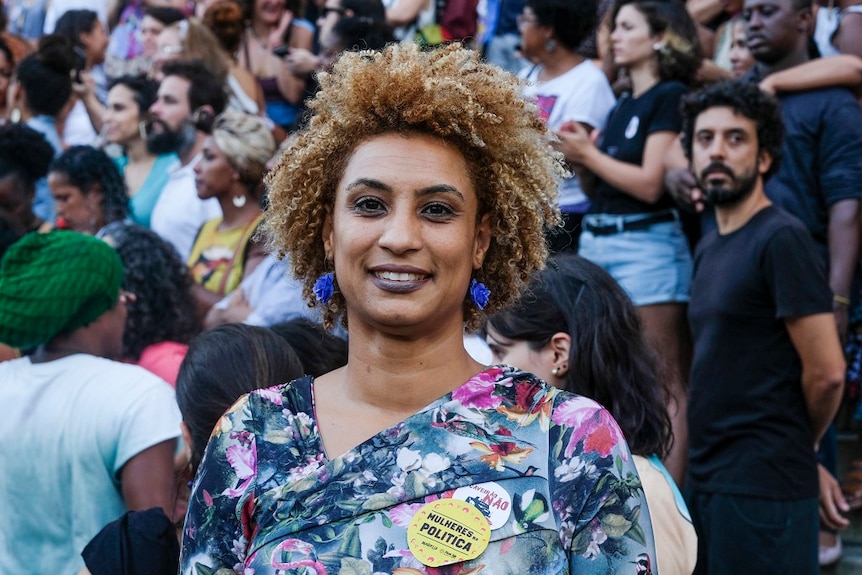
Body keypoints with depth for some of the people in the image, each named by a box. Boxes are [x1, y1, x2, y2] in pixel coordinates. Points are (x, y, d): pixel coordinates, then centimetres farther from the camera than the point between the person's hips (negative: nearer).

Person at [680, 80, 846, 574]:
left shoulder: (782, 239, -12)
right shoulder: (710, 248, 14)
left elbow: (826, 374, -15)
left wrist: (797, 447, 2)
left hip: (762, 490, -8)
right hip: (710, 479, 8)